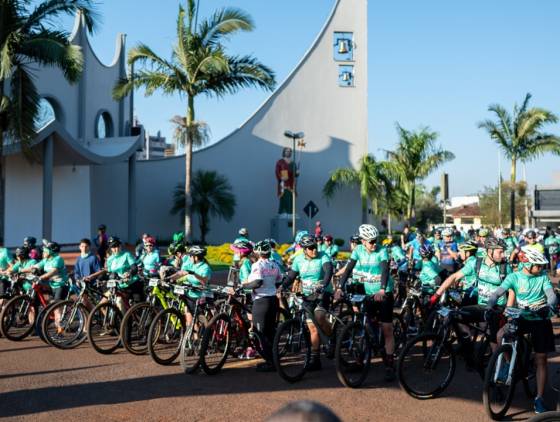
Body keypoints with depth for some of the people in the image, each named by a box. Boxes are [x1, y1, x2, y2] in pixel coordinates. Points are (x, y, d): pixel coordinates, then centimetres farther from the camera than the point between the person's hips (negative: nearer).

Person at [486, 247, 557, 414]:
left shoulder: (543, 277, -4)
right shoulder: (514, 277, -7)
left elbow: (551, 294, -15)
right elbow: (497, 293, -15)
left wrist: (549, 306, -38)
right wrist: (489, 306, -34)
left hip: (541, 320, 0)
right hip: (522, 318, 1)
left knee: (541, 360, -2)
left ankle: (539, 398, 5)